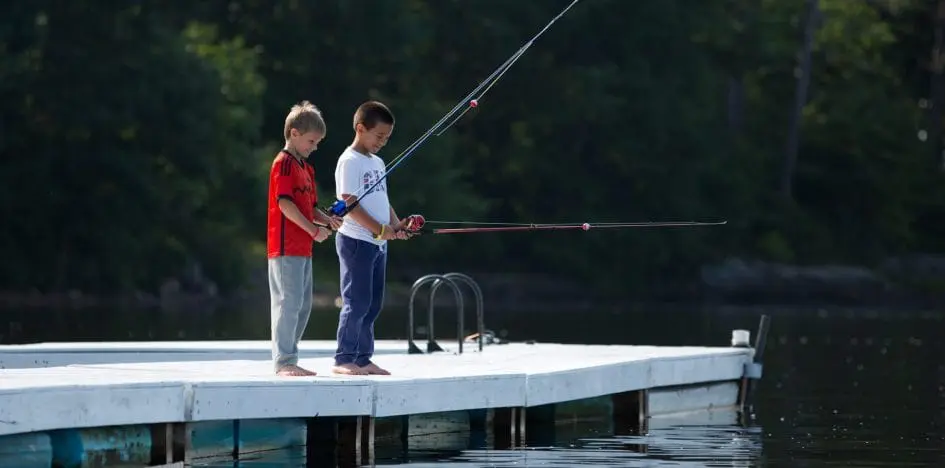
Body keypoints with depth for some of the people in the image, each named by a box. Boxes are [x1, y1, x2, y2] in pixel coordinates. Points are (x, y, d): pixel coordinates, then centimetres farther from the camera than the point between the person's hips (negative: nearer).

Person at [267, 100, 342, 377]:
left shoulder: (305, 167, 20)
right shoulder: (284, 163, -10)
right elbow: (285, 203, -18)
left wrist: (327, 220, 3)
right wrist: (314, 229, -18)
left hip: (303, 248, 10)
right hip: (286, 247, -10)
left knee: (303, 305, 12)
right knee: (289, 302, -10)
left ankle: (290, 360, 18)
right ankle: (283, 361, -8)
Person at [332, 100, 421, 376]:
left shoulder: (377, 163, 18)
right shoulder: (350, 162, -10)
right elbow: (349, 204, -16)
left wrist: (397, 225, 3)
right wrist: (380, 229, -19)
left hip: (378, 243, 9)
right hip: (356, 241, -9)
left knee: (373, 304, 9)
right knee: (357, 302, -9)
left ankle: (363, 358, 13)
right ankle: (343, 359, -6)